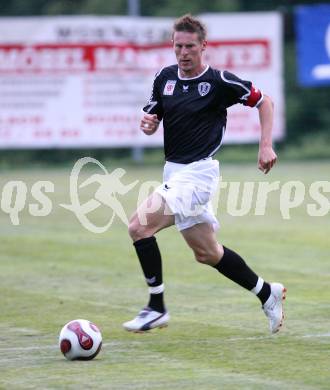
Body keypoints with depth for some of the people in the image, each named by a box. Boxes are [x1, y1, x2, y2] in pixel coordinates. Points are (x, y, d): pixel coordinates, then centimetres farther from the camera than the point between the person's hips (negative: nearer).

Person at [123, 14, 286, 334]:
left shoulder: (219, 80, -10)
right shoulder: (164, 77, 7)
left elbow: (263, 102, 1)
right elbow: (152, 120, 16)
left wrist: (266, 146, -7)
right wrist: (147, 124, -8)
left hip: (198, 172, -7)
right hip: (175, 172, 7)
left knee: (139, 225, -20)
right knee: (206, 252, 14)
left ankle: (156, 308, -11)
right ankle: (267, 293, 32)